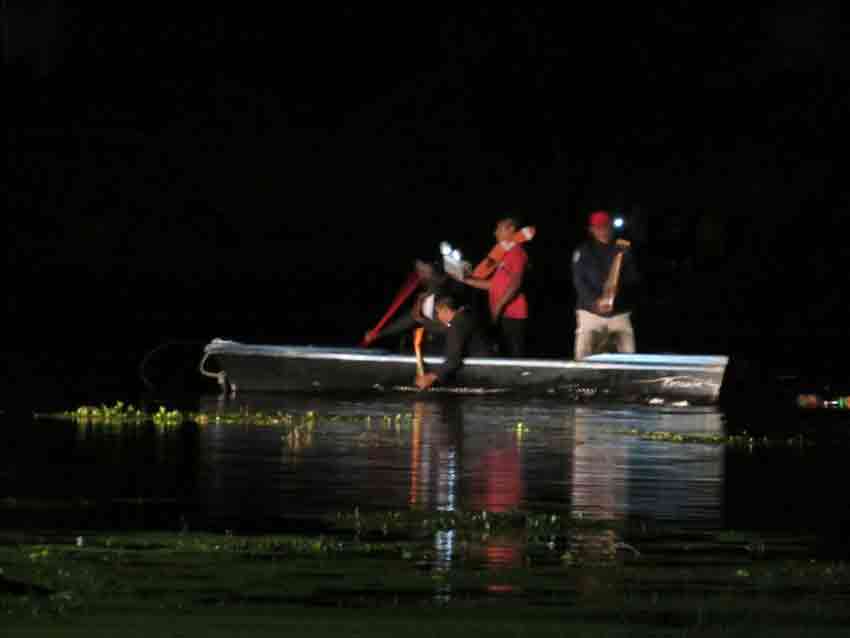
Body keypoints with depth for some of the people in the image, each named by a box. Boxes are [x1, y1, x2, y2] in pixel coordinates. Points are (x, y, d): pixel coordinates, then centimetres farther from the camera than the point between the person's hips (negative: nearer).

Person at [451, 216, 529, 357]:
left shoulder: (517, 252, -7)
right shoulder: (505, 254, 23)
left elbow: (516, 283, -19)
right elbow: (493, 284, 24)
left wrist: (499, 305, -24)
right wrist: (466, 280, 20)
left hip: (513, 314, -10)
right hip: (503, 314, 10)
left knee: (515, 355, -13)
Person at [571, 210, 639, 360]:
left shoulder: (623, 251, 9)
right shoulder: (583, 252, 4)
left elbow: (634, 279, 5)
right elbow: (579, 281, -5)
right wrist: (596, 301, -21)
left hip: (619, 313, 2)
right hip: (590, 312, -2)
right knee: (583, 359, -11)